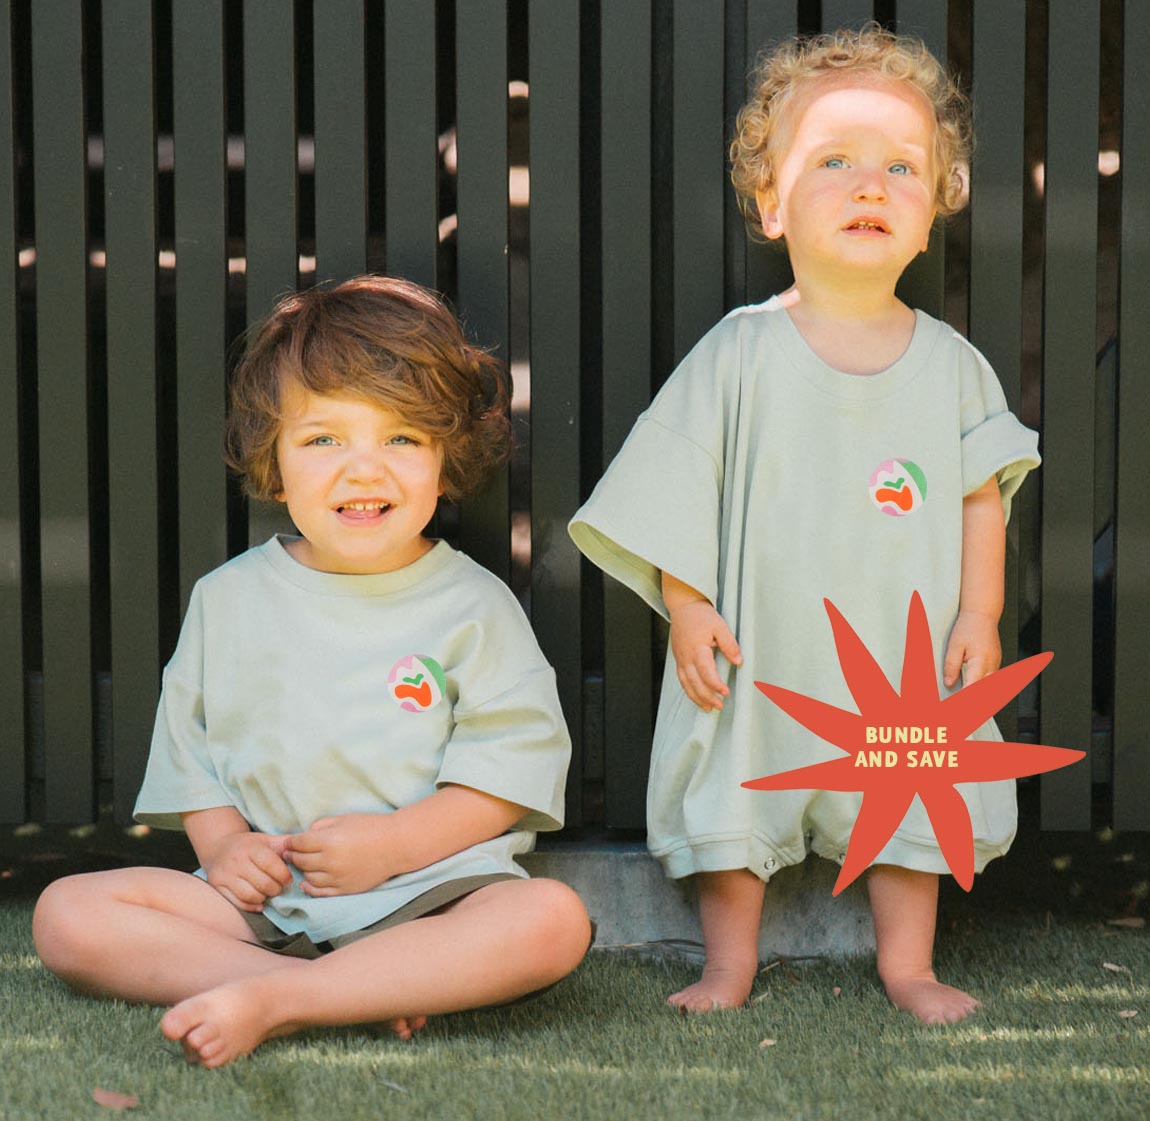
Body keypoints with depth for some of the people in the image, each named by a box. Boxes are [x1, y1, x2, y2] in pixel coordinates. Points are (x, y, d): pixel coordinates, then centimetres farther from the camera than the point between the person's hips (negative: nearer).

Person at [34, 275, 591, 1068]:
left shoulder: (473, 606, 2)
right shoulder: (228, 599, 11)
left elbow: (515, 765, -4)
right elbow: (190, 750, 13)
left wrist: (392, 843, -15)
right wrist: (223, 842, -6)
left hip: (427, 894, -2)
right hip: (267, 901, 2)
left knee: (552, 920, -32)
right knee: (67, 914, -18)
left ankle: (270, 999, -33)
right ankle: (350, 993, -28)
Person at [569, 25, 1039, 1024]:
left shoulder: (950, 363, -1)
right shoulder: (740, 354, -7)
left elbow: (983, 493, 4)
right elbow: (680, 485, -6)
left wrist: (979, 614, -1)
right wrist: (688, 609, -10)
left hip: (909, 655, 2)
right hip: (765, 650, -2)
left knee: (912, 793, 10)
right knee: (737, 789, 7)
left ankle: (909, 966, 27)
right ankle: (731, 965, 22)